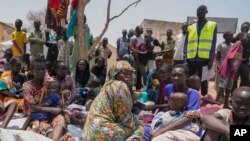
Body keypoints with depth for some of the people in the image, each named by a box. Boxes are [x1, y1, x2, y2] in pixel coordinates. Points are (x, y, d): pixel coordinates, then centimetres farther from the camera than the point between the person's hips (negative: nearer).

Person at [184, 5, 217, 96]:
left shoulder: (212, 25, 6)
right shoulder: (190, 27, 13)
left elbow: (213, 44, 1)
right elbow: (186, 45, 10)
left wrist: (211, 60, -6)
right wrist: (185, 59, 2)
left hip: (204, 59, -2)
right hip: (191, 59, 3)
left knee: (203, 81, 6)